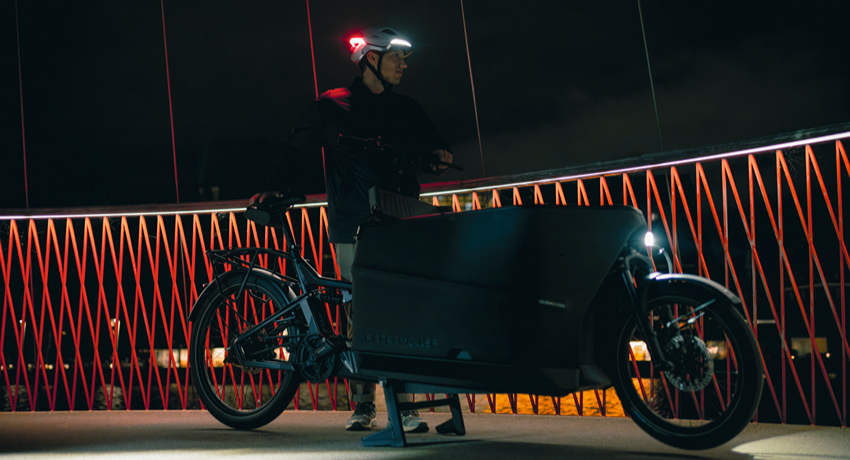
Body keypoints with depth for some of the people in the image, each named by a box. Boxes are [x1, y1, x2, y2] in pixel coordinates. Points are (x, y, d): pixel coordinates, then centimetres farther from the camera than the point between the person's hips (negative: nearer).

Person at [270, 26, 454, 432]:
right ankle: (363, 406, 10)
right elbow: (296, 151, 13)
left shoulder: (406, 110, 17)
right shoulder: (332, 106, 10)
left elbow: (431, 149, 21)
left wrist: (439, 158, -2)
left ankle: (401, 405, 0)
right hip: (352, 226, -2)